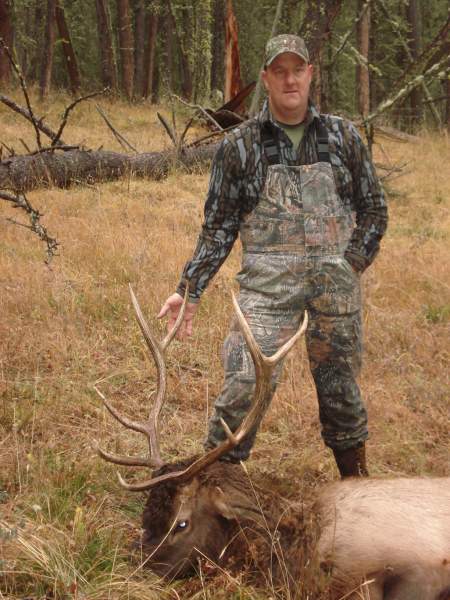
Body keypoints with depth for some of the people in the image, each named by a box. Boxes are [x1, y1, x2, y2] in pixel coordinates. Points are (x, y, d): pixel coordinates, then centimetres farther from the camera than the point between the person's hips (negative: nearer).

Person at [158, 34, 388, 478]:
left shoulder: (342, 137, 8)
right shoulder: (239, 145, 3)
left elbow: (373, 209, 12)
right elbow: (218, 226, 5)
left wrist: (353, 262, -2)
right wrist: (189, 290, -2)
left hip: (337, 283, 2)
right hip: (267, 283, -2)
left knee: (340, 384, 13)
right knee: (246, 382, -15)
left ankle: (356, 484, 31)